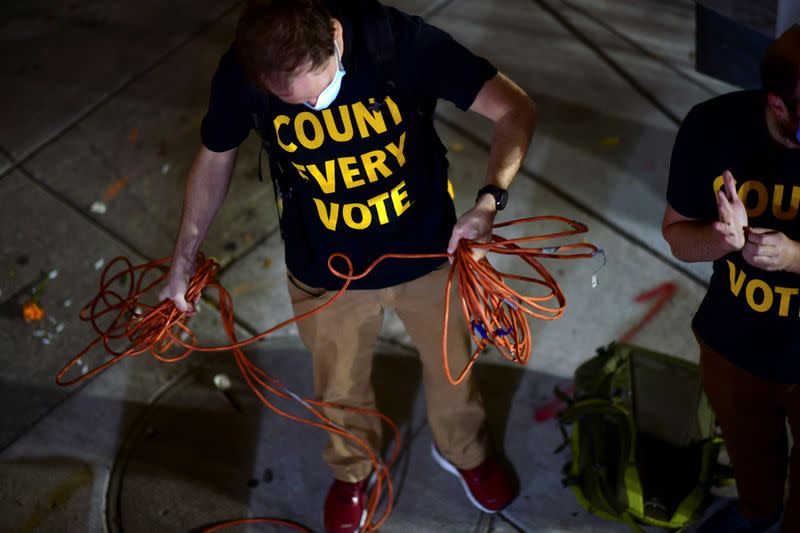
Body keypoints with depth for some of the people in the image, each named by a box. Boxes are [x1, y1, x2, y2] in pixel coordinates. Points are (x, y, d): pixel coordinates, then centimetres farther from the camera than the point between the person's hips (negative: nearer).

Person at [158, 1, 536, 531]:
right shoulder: (240, 76, -24)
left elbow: (516, 107, -23)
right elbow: (215, 159, -3)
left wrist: (488, 202, -40)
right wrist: (183, 260, 2)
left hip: (429, 252, 0)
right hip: (326, 273, 1)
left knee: (452, 364, 24)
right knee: (340, 388, 23)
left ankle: (464, 451, 59)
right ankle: (352, 471, 58)